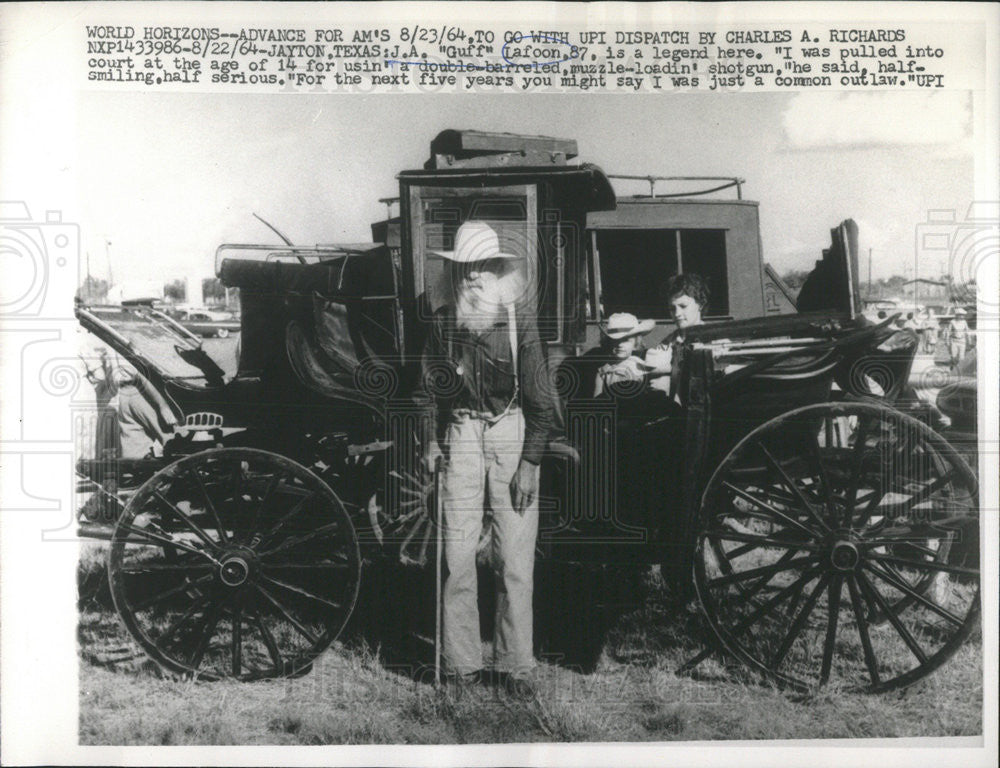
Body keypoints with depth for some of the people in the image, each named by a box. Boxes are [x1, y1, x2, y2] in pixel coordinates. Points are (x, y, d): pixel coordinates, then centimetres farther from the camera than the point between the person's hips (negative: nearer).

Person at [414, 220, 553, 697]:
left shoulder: (519, 323, -3)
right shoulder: (443, 322, 5)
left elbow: (540, 400, -2)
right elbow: (429, 385, 15)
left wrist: (530, 463, -6)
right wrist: (431, 440, 4)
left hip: (511, 432, -2)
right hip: (460, 433, 2)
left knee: (514, 559, -2)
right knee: (458, 554, 1)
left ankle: (515, 664, 10)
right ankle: (463, 662, 12)